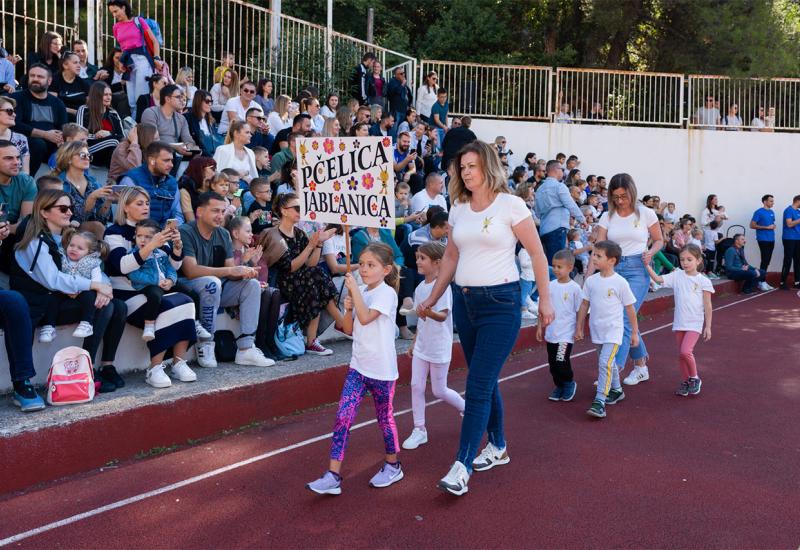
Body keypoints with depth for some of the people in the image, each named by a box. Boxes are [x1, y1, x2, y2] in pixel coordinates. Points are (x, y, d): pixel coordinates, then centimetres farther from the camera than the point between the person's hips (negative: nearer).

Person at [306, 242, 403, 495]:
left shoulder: (387, 293, -12)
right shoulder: (361, 292, 9)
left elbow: (366, 318, -28)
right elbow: (349, 329, 10)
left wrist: (354, 288, -22)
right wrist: (348, 309, -7)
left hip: (382, 368, -6)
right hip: (358, 365, 6)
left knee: (385, 417, 10)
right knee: (343, 417, -4)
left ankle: (392, 465, 32)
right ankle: (333, 476, -3)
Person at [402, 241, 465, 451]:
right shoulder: (420, 288, 7)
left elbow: (443, 316, -25)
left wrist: (430, 313, -46)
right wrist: (414, 342, 20)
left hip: (439, 347, -7)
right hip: (421, 346, 7)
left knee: (439, 391, 3)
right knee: (416, 386, 2)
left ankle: (466, 408, 31)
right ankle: (419, 430, 12)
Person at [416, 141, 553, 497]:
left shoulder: (510, 205, -7)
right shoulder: (458, 208, 9)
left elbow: (537, 254, -3)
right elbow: (451, 258, 17)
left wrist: (545, 299, -4)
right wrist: (432, 299, 15)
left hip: (500, 301, -6)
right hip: (464, 301, 6)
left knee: (478, 385, -8)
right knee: (485, 380, 15)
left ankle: (462, 466, -4)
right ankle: (497, 446, 32)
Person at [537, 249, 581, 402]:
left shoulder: (574, 288, -9)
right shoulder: (550, 286, 3)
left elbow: (579, 311, -3)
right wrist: (540, 326, 11)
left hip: (566, 333, -5)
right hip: (551, 332, 5)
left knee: (561, 361, -11)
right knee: (552, 363, 10)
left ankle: (569, 383, 15)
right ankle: (559, 385, 28)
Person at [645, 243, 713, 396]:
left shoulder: (703, 281, -4)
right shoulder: (677, 276, 4)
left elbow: (707, 306, -2)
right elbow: (658, 279, -4)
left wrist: (708, 326, -3)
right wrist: (647, 265, -17)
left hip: (695, 322, -4)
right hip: (679, 322, 4)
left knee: (685, 351, -17)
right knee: (681, 354, 10)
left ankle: (695, 378, 5)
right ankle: (685, 381, 24)